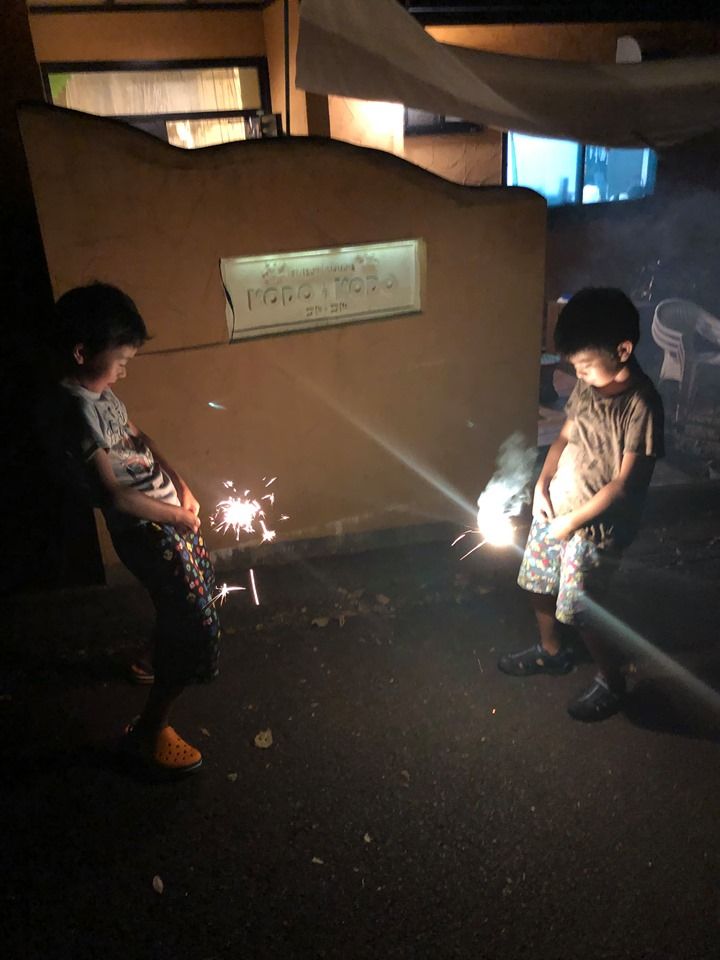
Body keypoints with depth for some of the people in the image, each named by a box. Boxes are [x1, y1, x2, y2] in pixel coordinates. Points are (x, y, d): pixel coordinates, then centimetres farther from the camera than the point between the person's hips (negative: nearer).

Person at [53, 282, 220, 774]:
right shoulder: (79, 412, -25)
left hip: (171, 518, 10)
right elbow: (113, 495, -28)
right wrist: (180, 515, -15)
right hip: (150, 533, -10)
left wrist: (181, 485, 1)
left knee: (189, 604, 30)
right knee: (196, 630, -3)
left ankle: (156, 661, 57)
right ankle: (149, 732, 14)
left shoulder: (101, 392, 4)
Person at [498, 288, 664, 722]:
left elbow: (623, 485, -22)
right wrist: (542, 484, -4)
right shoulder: (589, 384, -2)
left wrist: (573, 521, -17)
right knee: (539, 586, 20)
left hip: (597, 527, -7)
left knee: (580, 611, 4)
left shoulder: (641, 405, -23)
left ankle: (612, 681, 30)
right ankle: (552, 651, 46)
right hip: (555, 508, 7)